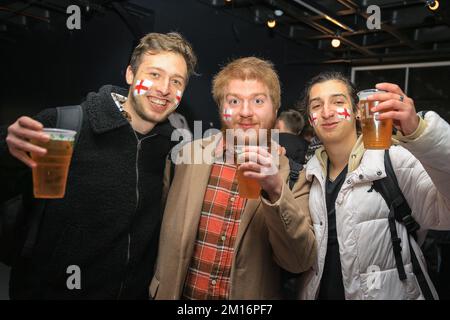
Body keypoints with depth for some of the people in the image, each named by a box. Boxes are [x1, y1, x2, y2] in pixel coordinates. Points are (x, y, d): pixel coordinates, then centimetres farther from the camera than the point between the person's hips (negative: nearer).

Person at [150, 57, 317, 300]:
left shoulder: (292, 173, -11)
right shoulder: (189, 153, -8)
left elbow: (301, 262, -17)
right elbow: (167, 234, 3)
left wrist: (276, 191, -30)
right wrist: (161, 290, 5)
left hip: (252, 295, -1)